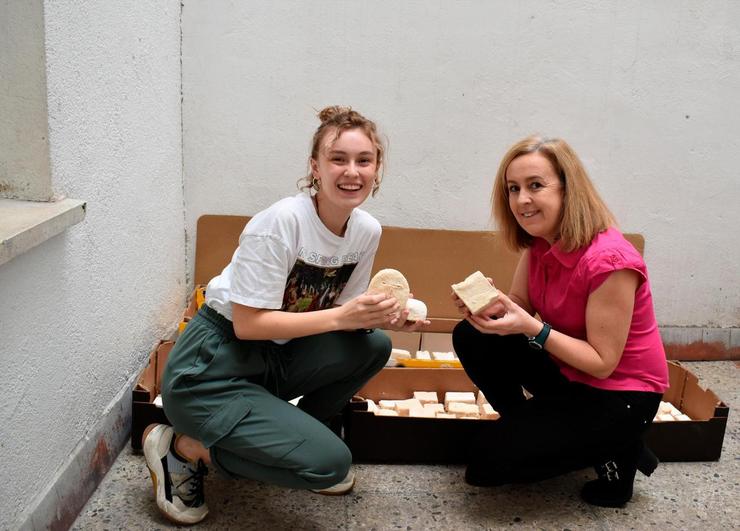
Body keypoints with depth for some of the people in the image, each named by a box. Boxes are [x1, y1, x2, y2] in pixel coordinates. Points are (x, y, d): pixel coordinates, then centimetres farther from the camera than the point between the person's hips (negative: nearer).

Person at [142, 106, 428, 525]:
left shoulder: (367, 230, -3)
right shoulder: (281, 222, -24)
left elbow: (344, 313, 5)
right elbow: (248, 323, -23)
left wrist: (382, 316, -16)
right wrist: (342, 317, -27)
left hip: (274, 359, 7)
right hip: (210, 369, -7)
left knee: (373, 345, -14)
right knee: (330, 463, -18)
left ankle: (296, 433, 8)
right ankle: (184, 447, 0)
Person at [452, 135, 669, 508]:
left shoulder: (609, 261, -29)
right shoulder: (539, 241, -5)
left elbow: (602, 362, -24)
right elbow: (520, 305, 0)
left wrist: (532, 329, -34)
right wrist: (488, 303, -23)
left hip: (619, 395, -7)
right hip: (567, 370, 8)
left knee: (486, 464, -9)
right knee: (471, 338, -7)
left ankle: (612, 449, 6)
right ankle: (532, 427, 8)